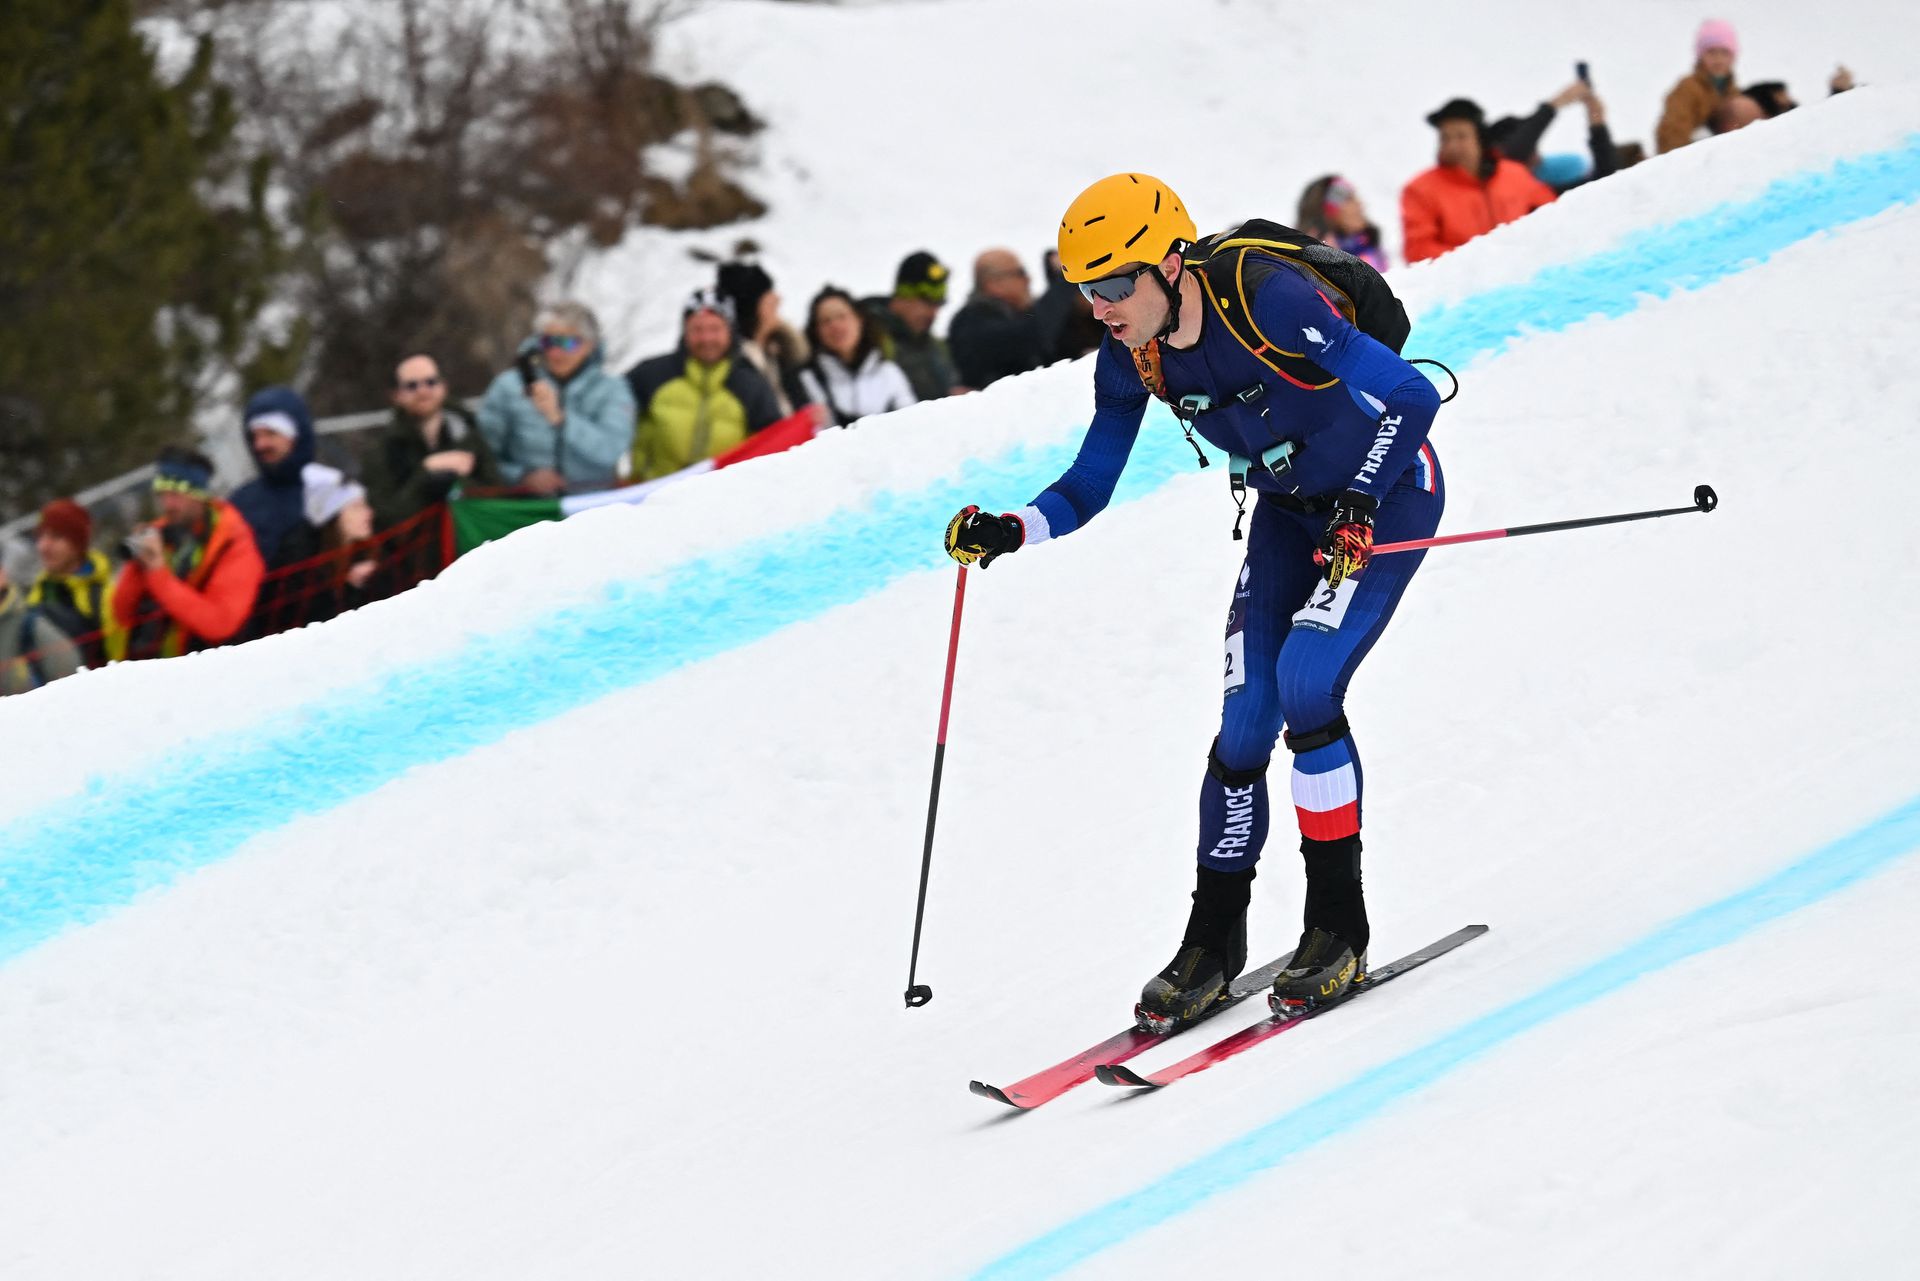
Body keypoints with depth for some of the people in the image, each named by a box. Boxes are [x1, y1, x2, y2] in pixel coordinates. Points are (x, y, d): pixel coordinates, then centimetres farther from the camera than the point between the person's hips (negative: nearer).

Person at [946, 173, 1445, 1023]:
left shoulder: (1265, 301, -32)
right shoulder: (1130, 355, -11)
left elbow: (1411, 395, -29)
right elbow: (1088, 488, -2)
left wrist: (1358, 508, -32)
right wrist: (1010, 532, -19)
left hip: (1384, 498, -6)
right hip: (1287, 513, 6)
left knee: (1304, 683, -22)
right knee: (1245, 721, -2)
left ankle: (1339, 926, -9)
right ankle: (1214, 939, 13)